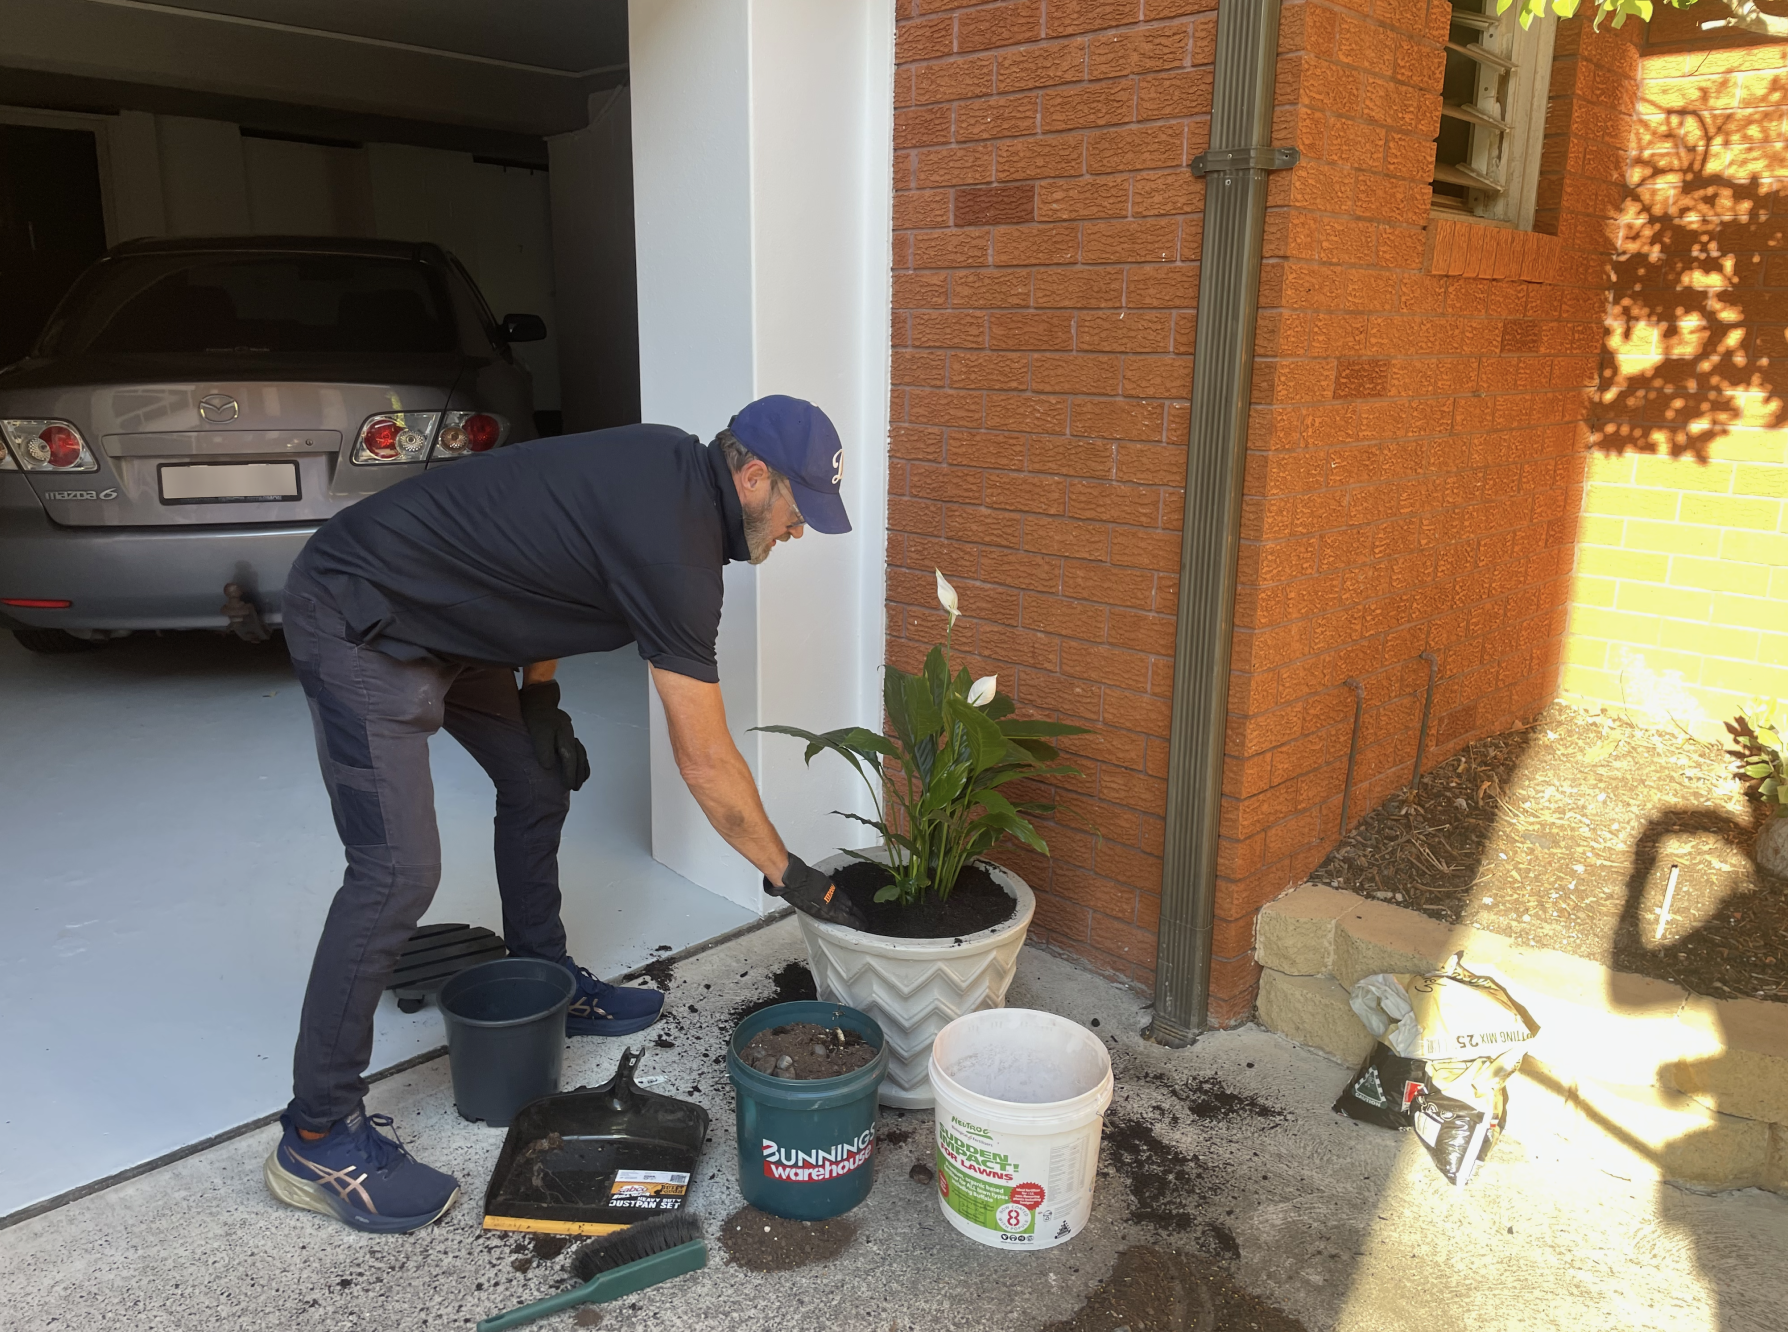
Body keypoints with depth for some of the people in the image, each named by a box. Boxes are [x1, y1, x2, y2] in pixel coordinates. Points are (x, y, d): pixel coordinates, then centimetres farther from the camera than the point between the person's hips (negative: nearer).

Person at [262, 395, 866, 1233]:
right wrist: (788, 874, -10)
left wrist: (539, 692, 10)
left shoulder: (671, 466, 2)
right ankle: (317, 1139, -2)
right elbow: (705, 762, -21)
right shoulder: (675, 544, -26)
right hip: (359, 625, -10)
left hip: (438, 615, 11)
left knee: (538, 783, 16)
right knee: (396, 870, -14)